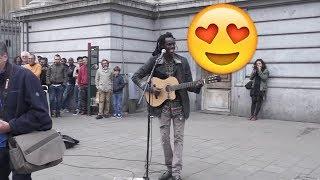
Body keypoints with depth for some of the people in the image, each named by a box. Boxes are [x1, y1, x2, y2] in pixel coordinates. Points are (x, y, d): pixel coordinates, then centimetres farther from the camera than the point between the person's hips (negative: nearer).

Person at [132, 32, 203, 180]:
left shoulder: (182, 61, 1)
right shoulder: (154, 61, -1)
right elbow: (136, 76, 0)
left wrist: (198, 86, -19)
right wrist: (149, 88, -13)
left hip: (179, 104, 0)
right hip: (162, 105, 0)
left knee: (178, 138, -2)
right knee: (164, 137, 6)